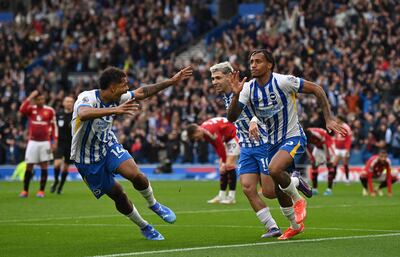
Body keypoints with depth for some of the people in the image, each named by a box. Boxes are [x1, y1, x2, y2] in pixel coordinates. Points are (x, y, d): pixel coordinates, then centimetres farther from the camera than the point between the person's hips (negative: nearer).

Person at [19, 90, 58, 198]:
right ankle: (25, 190, 9)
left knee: (44, 166, -2)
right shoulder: (31, 109, 2)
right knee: (29, 166, 1)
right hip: (33, 141, 0)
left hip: (45, 142, 0)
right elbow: (22, 110, -22)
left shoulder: (50, 110, 0)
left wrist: (54, 142, -2)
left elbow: (54, 127, 5)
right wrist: (30, 97, -19)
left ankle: (41, 191, 4)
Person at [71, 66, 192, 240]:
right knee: (118, 196, 0)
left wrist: (171, 81, 6)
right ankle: (144, 227, 22)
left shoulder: (118, 98, -8)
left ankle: (153, 205, 7)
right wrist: (114, 110, -63)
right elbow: (83, 114, -52)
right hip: (87, 159, -4)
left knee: (135, 174, -21)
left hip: (109, 146, 4)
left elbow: (142, 92, 8)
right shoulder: (87, 98, -29)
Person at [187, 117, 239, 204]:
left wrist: (224, 163, -16)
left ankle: (232, 197, -14)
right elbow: (217, 147, -1)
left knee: (229, 165, -16)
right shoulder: (204, 132, -2)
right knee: (222, 167, 4)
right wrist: (222, 162, -10)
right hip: (226, 138, 9)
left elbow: (221, 147, -26)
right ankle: (221, 196, 6)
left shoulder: (211, 131, -31)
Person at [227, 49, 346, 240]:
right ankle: (296, 226, 33)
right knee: (276, 190, 10)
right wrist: (236, 95, -27)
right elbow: (232, 117, -10)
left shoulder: (283, 81, -18)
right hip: (272, 143, 6)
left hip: (293, 138, -6)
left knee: (274, 169, -32)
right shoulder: (248, 88, -4)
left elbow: (317, 90, -12)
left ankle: (298, 201, -5)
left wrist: (328, 119, -16)